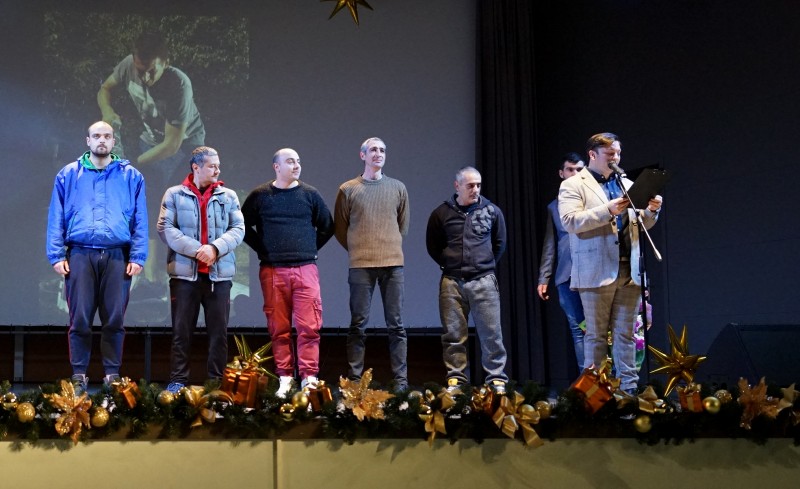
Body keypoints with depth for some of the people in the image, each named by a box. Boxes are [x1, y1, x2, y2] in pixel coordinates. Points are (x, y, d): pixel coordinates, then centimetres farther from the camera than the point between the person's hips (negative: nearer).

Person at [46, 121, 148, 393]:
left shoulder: (131, 177, 11)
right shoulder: (68, 175, 12)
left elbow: (140, 221, 7)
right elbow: (56, 218, 8)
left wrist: (137, 257, -3)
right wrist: (56, 256, -2)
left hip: (117, 257, 0)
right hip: (80, 256, 0)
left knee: (115, 319, 1)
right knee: (80, 319, -2)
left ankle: (112, 375, 10)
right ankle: (79, 376, 6)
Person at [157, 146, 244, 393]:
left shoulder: (228, 196, 11)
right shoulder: (174, 194, 5)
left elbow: (238, 229, 4)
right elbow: (165, 227, -3)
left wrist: (215, 247, -14)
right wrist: (195, 249, -14)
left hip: (219, 274, 2)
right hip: (184, 273, -2)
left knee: (219, 331, 3)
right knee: (182, 331, 2)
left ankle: (217, 381, 10)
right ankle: (177, 380, 7)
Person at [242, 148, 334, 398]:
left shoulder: (310, 194, 8)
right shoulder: (260, 196, 4)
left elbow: (327, 227, 17)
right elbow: (244, 227, 12)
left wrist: (312, 247, 9)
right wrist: (261, 248, 4)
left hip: (306, 269, 0)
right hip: (273, 271, 0)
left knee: (309, 327, -6)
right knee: (279, 328, 2)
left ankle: (309, 378, -4)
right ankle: (285, 379, 7)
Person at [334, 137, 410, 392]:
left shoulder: (398, 188, 11)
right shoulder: (348, 190, 5)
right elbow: (340, 228, 9)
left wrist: (391, 247, 13)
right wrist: (357, 249, 8)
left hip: (392, 263, 2)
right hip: (360, 265, -2)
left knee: (395, 324, 2)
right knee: (359, 324, 0)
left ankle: (401, 380, 4)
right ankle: (354, 379, 3)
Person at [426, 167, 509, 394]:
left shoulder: (492, 211, 4)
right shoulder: (442, 213, 2)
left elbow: (499, 243, 15)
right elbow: (432, 246, 13)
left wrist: (487, 264, 11)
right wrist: (448, 264, 8)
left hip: (483, 281, 0)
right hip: (452, 283, 0)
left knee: (491, 332, -2)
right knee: (453, 334, 4)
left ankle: (497, 379, 3)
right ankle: (455, 378, 10)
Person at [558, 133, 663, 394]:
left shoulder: (627, 185, 19)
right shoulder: (573, 186, 1)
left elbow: (641, 224, 22)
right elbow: (570, 221, -14)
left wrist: (651, 210, -1)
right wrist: (607, 210, -22)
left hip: (629, 271, 5)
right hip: (597, 272, -5)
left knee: (626, 334, 6)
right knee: (596, 335, 0)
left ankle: (629, 386, 8)